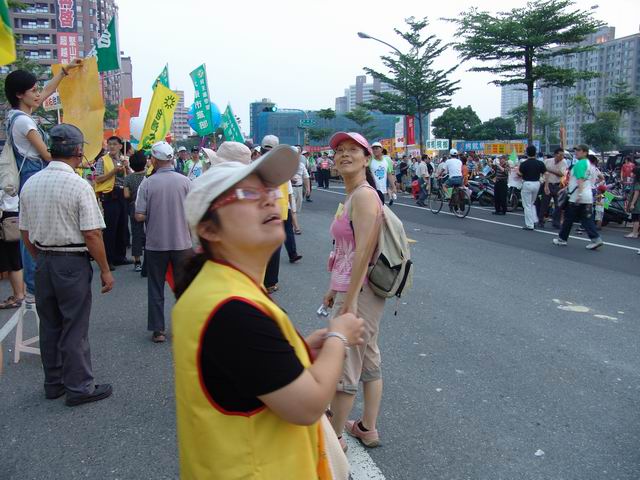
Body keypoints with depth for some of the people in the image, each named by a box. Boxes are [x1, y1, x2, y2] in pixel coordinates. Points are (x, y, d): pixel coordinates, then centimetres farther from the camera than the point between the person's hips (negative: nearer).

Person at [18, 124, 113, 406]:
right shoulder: (79, 186, -16)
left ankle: (53, 383, 29)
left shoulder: (30, 184, 4)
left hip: (43, 263, 7)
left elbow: (25, 232, 10)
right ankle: (78, 387, 13)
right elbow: (92, 235, -17)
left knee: (49, 325, 16)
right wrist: (105, 270, -9)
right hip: (72, 263, -6)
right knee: (74, 328, 3)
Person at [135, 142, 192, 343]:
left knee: (156, 289, 11)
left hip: (156, 243, -1)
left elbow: (139, 216, -11)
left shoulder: (147, 184, -9)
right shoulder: (185, 181, -6)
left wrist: (153, 216, 10)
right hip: (182, 242, 1)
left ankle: (158, 330, 14)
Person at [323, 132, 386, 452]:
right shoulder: (351, 197, 13)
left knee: (343, 366, 3)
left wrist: (349, 301, -23)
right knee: (368, 361, 18)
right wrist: (334, 289, 20)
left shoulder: (364, 195, -17)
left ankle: (334, 437, 20)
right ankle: (367, 429, 32)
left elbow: (364, 252, -23)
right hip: (350, 288, 10)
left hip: (359, 292, -10)